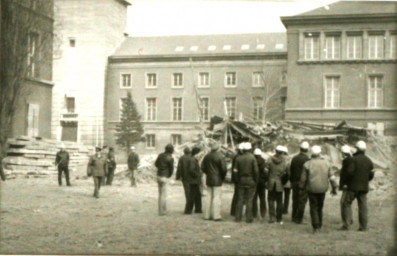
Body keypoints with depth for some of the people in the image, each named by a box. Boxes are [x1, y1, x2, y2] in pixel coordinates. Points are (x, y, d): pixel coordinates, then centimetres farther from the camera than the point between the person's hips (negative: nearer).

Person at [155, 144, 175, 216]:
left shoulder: (160, 155, 2)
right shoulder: (170, 158, -15)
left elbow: (156, 164, 13)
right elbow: (171, 169, -8)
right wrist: (169, 175, 10)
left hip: (159, 176, 7)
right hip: (165, 177, -7)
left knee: (160, 194, 15)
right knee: (163, 195, -1)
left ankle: (163, 209, 23)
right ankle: (161, 211, 1)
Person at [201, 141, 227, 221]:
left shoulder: (206, 156, 4)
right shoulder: (220, 156, -13)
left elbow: (202, 168, 10)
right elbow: (224, 169, -15)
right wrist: (223, 177, 1)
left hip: (209, 180, 6)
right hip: (217, 180, -5)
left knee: (209, 197, 11)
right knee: (216, 197, -3)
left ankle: (207, 215, 15)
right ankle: (216, 216, -3)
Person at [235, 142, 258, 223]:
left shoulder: (238, 158, -1)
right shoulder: (252, 158, -10)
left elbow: (236, 170, 1)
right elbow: (255, 170, -11)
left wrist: (237, 180, 9)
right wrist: (256, 180, 0)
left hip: (241, 181, 3)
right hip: (250, 181, -3)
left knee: (240, 199, 8)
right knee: (249, 200, 3)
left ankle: (238, 217, 9)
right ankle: (248, 218, 4)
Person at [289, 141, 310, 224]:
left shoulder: (294, 159, 4)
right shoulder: (307, 160, -13)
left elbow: (290, 171, 10)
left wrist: (291, 182, 17)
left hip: (295, 183, 5)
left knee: (295, 200, 15)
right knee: (302, 201, 1)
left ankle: (294, 217, 22)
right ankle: (298, 218, 2)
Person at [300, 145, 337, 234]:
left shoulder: (307, 164, -7)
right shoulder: (326, 163, 0)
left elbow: (303, 178, -4)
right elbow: (331, 177, 3)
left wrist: (301, 188, 8)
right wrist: (334, 188, 11)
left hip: (312, 189, -3)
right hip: (322, 189, 3)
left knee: (313, 208, 3)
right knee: (320, 207, 16)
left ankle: (315, 227, -4)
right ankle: (319, 226, 21)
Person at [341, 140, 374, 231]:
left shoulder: (354, 159, -11)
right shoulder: (369, 161, 7)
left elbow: (350, 172, -18)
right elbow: (371, 175, 9)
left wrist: (347, 181, 0)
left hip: (353, 186, -5)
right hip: (364, 187, 5)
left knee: (347, 204, 1)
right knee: (363, 206, 6)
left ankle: (347, 224, -8)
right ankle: (363, 226, 6)